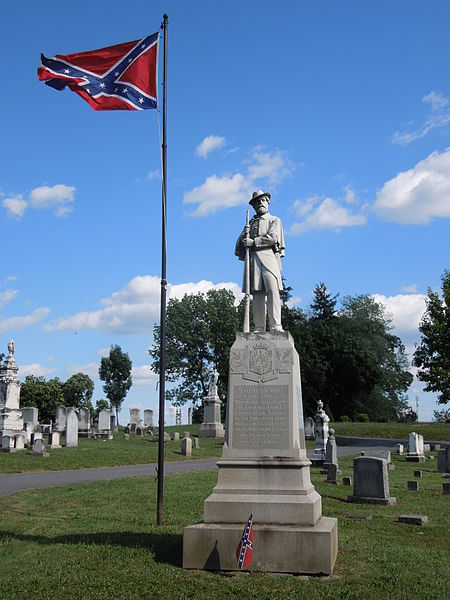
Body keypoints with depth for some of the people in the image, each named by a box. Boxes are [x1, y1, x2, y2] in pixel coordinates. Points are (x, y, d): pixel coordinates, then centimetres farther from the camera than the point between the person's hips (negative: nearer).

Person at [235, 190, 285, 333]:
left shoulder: (274, 220, 15)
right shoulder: (250, 223, 27)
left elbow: (272, 237, -3)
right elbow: (240, 241, 21)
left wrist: (253, 242, -7)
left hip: (269, 257, -3)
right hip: (253, 259, 3)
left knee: (273, 290, -17)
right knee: (257, 293, -4)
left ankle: (276, 326, -23)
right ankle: (259, 328, -8)